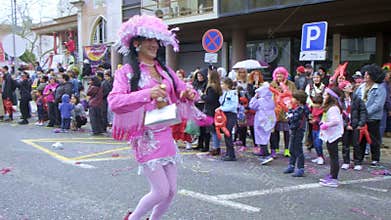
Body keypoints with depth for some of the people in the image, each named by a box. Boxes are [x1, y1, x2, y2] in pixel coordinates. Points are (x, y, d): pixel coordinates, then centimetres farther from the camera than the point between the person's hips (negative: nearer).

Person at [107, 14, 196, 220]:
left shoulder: (164, 69, 11)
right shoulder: (126, 71, -5)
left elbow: (183, 92, 16)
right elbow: (114, 102, -19)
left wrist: (190, 94, -9)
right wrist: (147, 94, -30)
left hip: (166, 135, 6)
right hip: (146, 137, -6)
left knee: (171, 191, 9)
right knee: (161, 191, -5)